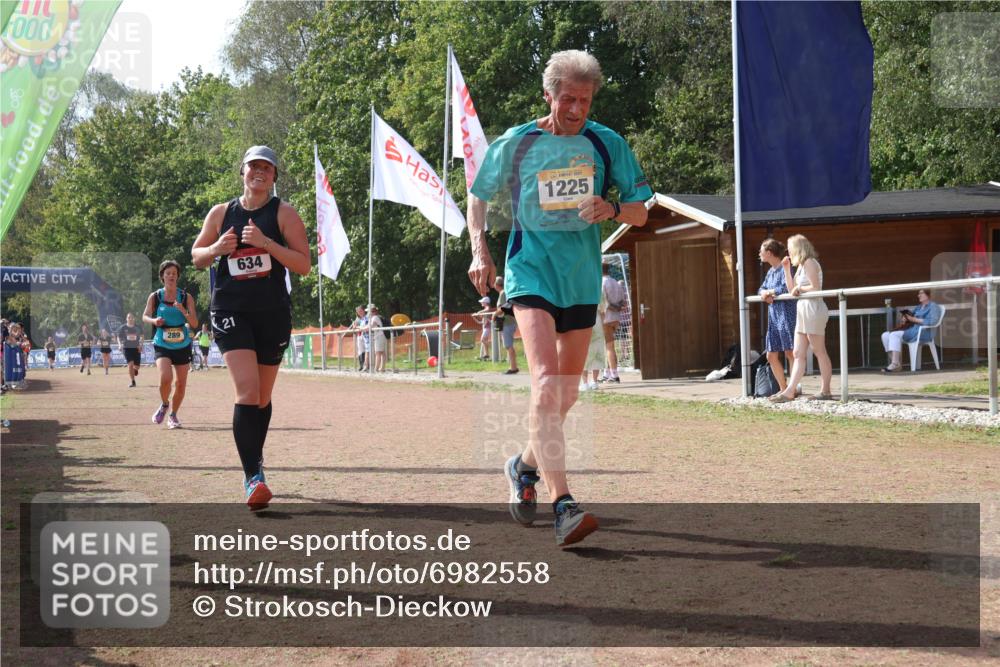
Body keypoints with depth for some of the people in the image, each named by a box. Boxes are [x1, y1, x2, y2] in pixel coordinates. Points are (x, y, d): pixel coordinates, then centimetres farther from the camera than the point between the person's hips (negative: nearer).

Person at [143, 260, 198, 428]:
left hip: (182, 346, 2)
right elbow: (145, 316, 8)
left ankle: (173, 415, 26)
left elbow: (194, 324, -4)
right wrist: (154, 321, -14)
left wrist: (183, 311, -22)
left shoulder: (186, 297, -2)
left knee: (181, 384, 4)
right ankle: (164, 404, 7)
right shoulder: (155, 297, -2)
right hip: (162, 345, -2)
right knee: (165, 378, -23)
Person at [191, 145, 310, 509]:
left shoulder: (283, 213, 1)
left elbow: (303, 265, -5)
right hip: (230, 310, -1)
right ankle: (252, 476, -19)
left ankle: (255, 463, 34)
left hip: (273, 313, 1)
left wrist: (266, 243, -18)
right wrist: (217, 248, -5)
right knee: (247, 389, -18)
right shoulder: (221, 213, 8)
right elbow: (196, 255, 18)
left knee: (263, 396, 12)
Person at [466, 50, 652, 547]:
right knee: (545, 383, -21)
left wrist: (612, 209, -17)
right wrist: (479, 250, -3)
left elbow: (641, 214, 5)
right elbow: (478, 198, 11)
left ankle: (525, 465, 40)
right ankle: (563, 506, -28)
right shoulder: (515, 144, -3)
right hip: (531, 270, -4)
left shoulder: (607, 144, 2)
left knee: (566, 394, 13)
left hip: (582, 277, 4)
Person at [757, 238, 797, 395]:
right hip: (773, 317, 9)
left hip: (787, 315, -9)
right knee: (772, 355, 8)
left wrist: (770, 292, -6)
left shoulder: (785, 269, -9)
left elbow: (786, 288, -21)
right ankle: (783, 389, 16)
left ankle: (794, 388, -3)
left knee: (790, 353, -6)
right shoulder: (770, 272, 17)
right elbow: (761, 290, 17)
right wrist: (764, 294, -7)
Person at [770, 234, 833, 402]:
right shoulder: (801, 266, 19)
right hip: (803, 311, 10)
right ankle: (789, 391, 2)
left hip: (813, 309, -10)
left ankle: (825, 391, -1)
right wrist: (786, 269, 13)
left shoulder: (809, 263, -9)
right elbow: (792, 290, 17)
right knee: (798, 354, 5)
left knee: (819, 352, -5)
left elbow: (815, 287, -17)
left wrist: (799, 288, -3)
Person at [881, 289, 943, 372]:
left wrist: (914, 319, -14)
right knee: (885, 336, -9)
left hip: (923, 332, -9)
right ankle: (895, 361, -13)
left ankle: (895, 364, -31)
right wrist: (903, 319, 0)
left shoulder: (933, 306, 2)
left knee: (895, 335, -29)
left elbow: (932, 321, -15)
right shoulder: (918, 307, 27)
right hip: (912, 330, 9)